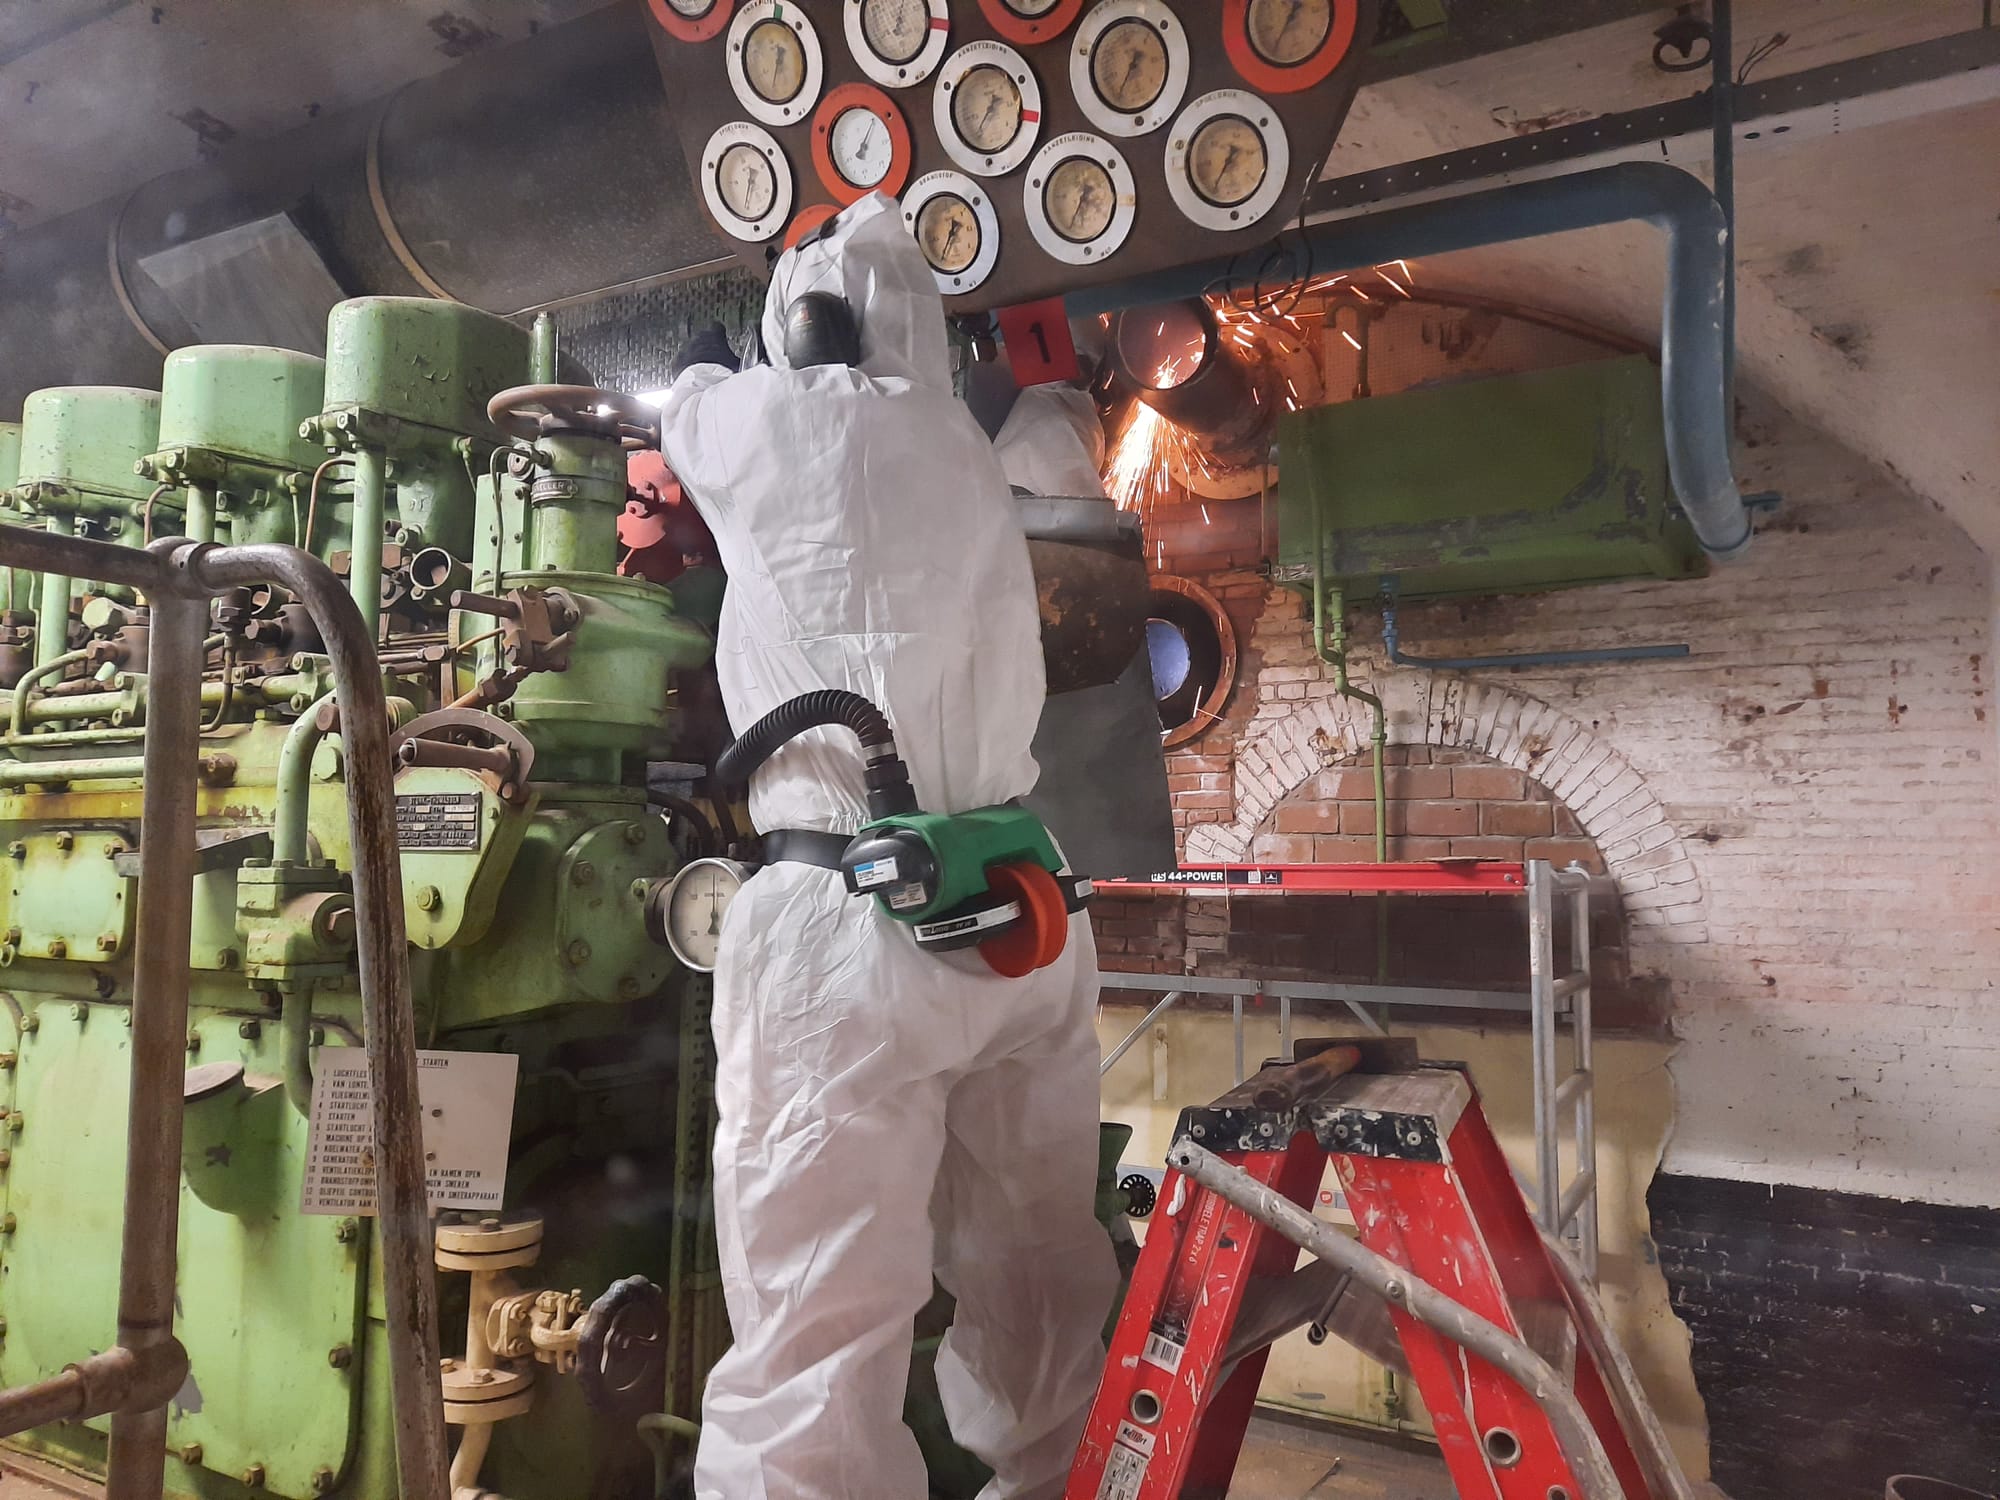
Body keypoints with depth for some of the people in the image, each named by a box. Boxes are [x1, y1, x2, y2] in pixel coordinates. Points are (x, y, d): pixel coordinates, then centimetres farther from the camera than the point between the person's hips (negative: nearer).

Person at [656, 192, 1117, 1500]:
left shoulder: (770, 424, 1)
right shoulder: (960, 449, 15)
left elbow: (690, 410, 23)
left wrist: (708, 362, 46)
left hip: (848, 919, -6)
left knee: (815, 1333, -1)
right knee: (1041, 1278, 18)